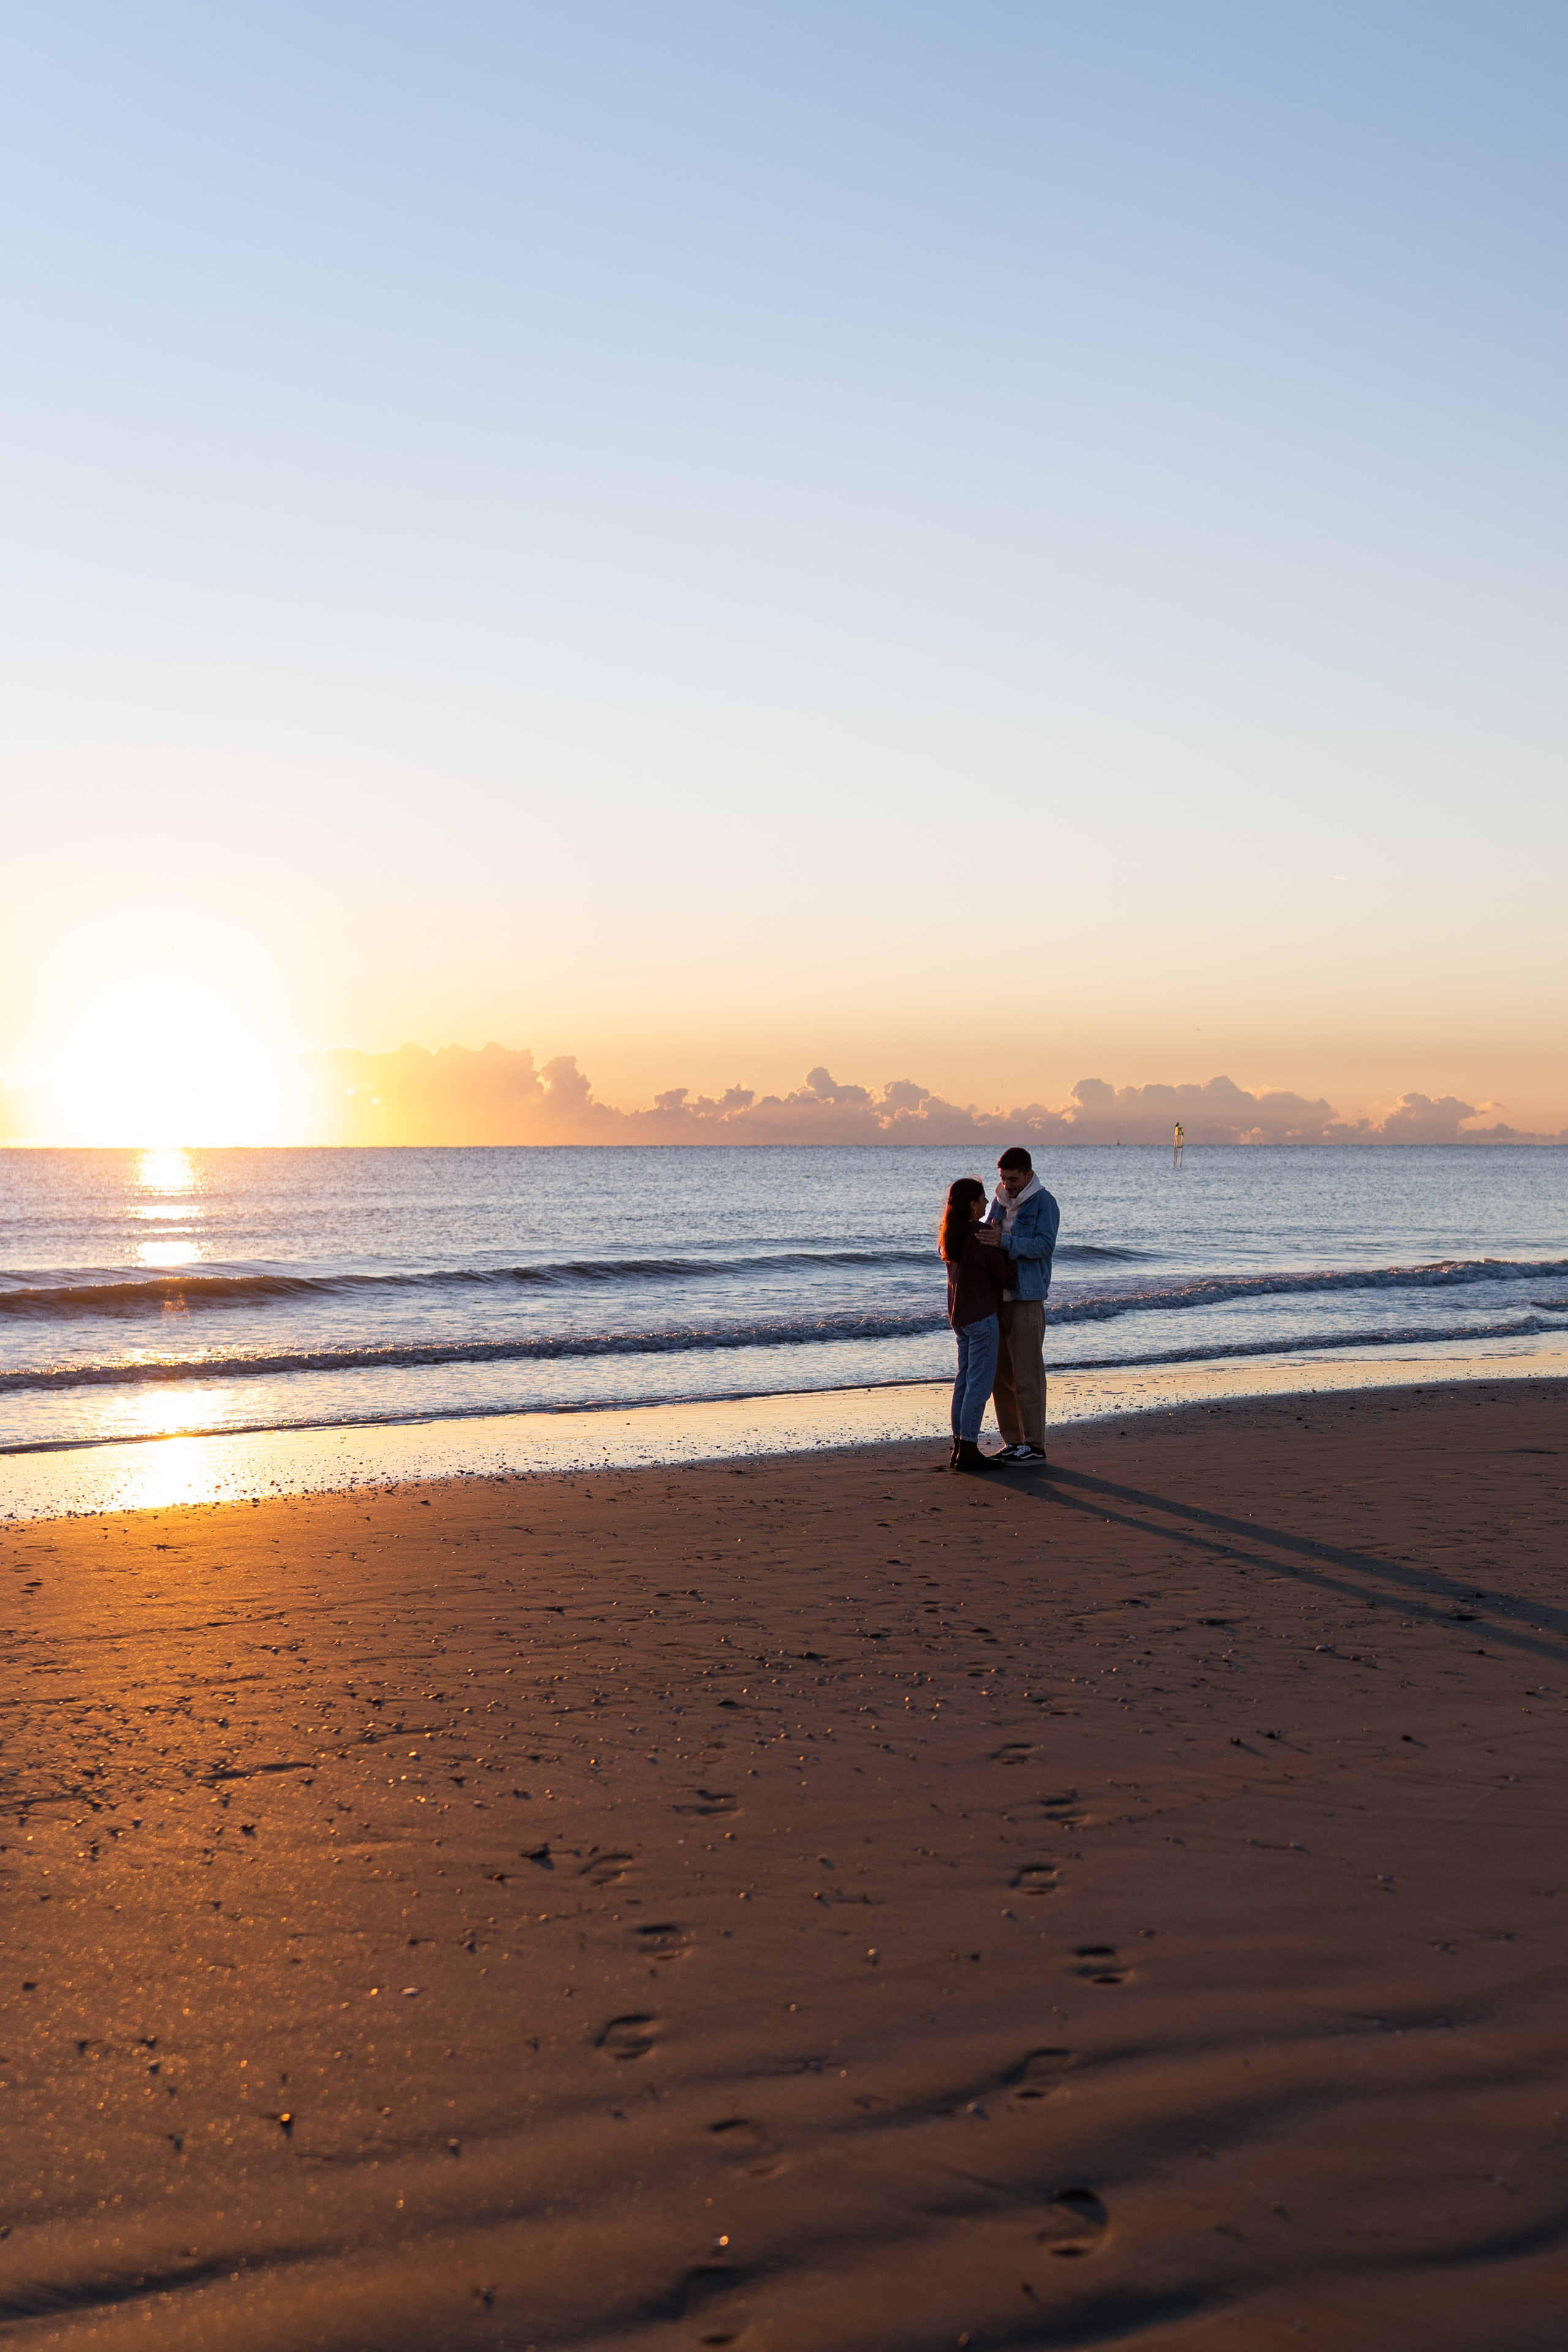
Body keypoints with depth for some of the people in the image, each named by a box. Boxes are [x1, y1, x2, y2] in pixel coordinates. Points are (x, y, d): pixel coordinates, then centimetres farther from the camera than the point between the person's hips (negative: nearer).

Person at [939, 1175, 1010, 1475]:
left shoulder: (951, 1235, 9)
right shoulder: (980, 1234, -17)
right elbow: (1001, 1273, -12)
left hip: (959, 1315, 9)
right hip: (981, 1315, -9)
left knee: (965, 1380, 14)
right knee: (980, 1383, -4)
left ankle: (959, 1447, 16)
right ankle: (968, 1451, -4)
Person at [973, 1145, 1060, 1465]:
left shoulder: (1044, 1202, -6)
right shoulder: (1000, 1201, 15)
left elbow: (1044, 1245, -16)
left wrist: (1004, 1241, -26)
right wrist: (983, 1238, -6)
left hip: (1027, 1298, -7)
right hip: (997, 1297, 7)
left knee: (1027, 1375, -7)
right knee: (1000, 1374, 9)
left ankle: (1035, 1446, -2)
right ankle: (1014, 1442, 16)